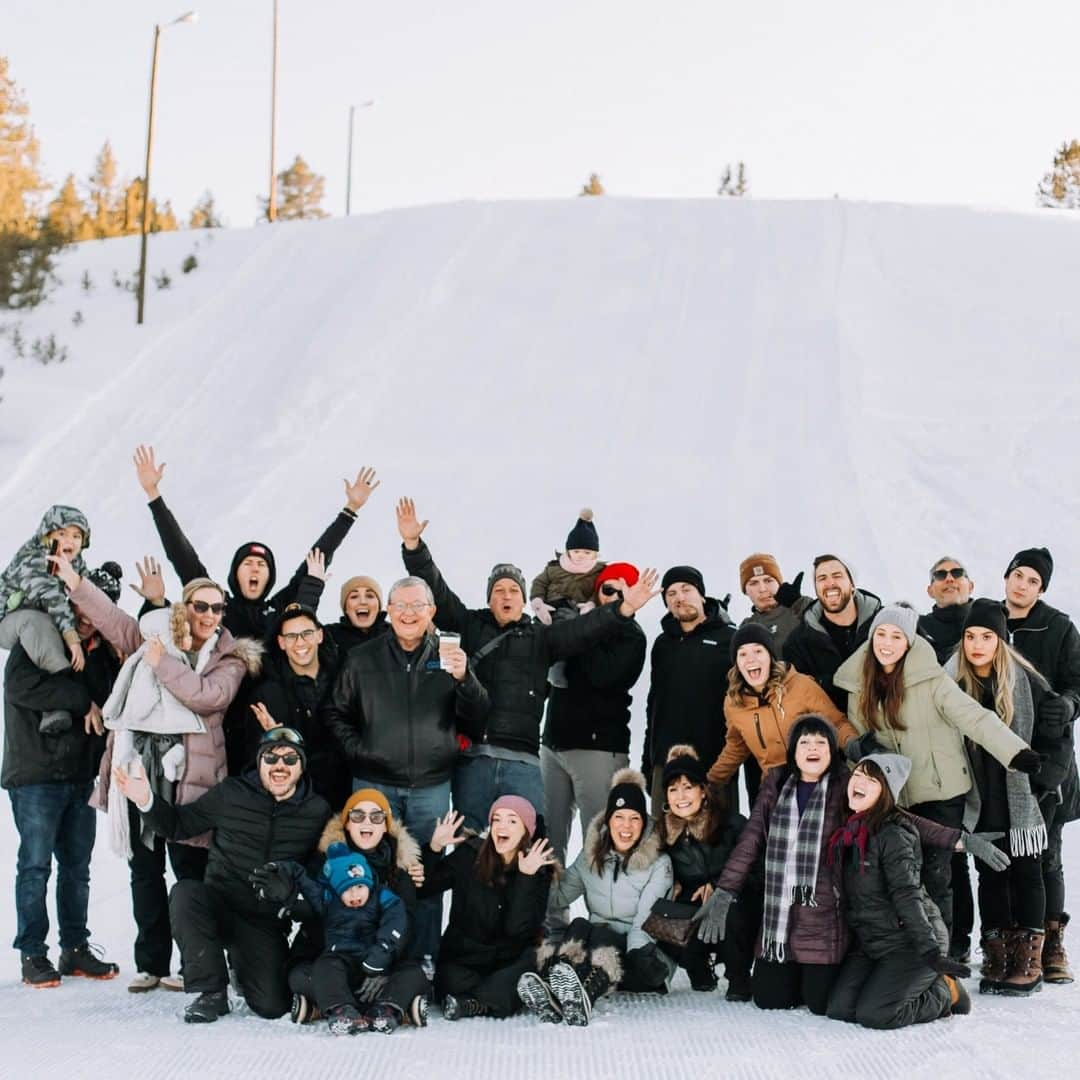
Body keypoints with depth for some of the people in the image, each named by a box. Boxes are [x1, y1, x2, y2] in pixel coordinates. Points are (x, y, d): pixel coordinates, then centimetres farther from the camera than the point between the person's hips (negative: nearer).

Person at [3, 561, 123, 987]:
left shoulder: (101, 651, 12)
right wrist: (82, 701, -19)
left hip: (82, 774, 6)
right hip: (35, 775, -6)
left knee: (77, 866, 11)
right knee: (35, 865, -3)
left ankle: (76, 949, 19)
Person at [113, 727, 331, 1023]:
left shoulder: (317, 811, 4)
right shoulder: (232, 793, 3)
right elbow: (179, 824, 8)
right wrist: (146, 801, -9)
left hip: (267, 921, 0)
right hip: (220, 903, 0)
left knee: (272, 1007, -16)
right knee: (185, 892, -34)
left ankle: (242, 964, 22)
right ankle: (211, 992, -16)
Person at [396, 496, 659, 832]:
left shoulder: (541, 637, 14)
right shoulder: (470, 627, 13)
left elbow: (582, 629, 0)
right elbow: (436, 592, 6)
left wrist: (623, 609, -16)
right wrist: (413, 545, -6)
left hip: (522, 761, 0)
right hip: (472, 757, 0)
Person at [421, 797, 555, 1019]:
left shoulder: (540, 870, -3)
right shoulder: (470, 855, 1)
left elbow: (517, 928, -14)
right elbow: (422, 889, -1)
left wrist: (525, 877, -22)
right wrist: (434, 848, -13)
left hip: (511, 960, 0)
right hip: (463, 957, 0)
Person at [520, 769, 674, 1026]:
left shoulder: (659, 864, -5)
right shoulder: (590, 857, 9)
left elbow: (646, 920, -17)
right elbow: (559, 895, 10)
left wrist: (636, 952, -33)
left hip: (645, 959, -4)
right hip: (599, 946, 4)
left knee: (601, 932, -34)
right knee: (579, 926, -28)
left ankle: (581, 998, -68)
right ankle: (550, 991, -59)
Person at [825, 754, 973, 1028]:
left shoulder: (892, 834, -17)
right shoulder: (847, 832, 7)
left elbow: (906, 896, -22)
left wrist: (931, 952, -27)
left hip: (909, 942, -8)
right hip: (868, 944, 8)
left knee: (873, 1015, -21)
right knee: (838, 1009, -9)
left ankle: (945, 993, 5)